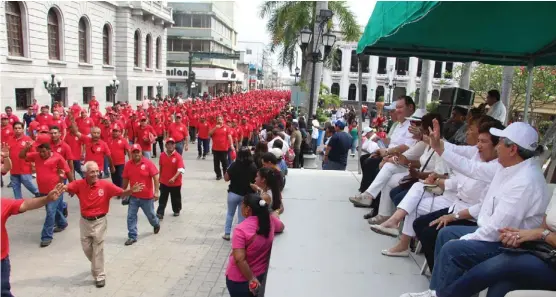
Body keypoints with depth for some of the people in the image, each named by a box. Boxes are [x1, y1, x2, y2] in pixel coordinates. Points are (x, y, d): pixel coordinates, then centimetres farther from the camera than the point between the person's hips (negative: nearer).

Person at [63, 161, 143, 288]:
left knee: (98, 249, 4)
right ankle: (96, 266, 47)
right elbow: (64, 188, -20)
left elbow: (122, 193, -20)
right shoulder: (79, 184, -12)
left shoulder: (106, 185, -18)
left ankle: (100, 276, 19)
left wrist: (131, 190, -39)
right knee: (86, 248, 18)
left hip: (99, 221, -3)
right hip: (84, 221, 3)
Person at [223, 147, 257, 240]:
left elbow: (226, 178, -8)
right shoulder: (253, 167, -9)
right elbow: (256, 180, 0)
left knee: (230, 214, 18)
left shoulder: (234, 165, -15)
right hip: (246, 195, 1)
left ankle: (227, 234, 20)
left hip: (234, 193, -1)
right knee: (242, 216, 11)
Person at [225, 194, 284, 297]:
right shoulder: (270, 220, -10)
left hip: (239, 279, -5)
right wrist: (275, 215, 27)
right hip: (261, 274, 5)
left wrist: (251, 279, -20)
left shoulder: (241, 229, -27)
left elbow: (239, 259, -29)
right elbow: (281, 227, 12)